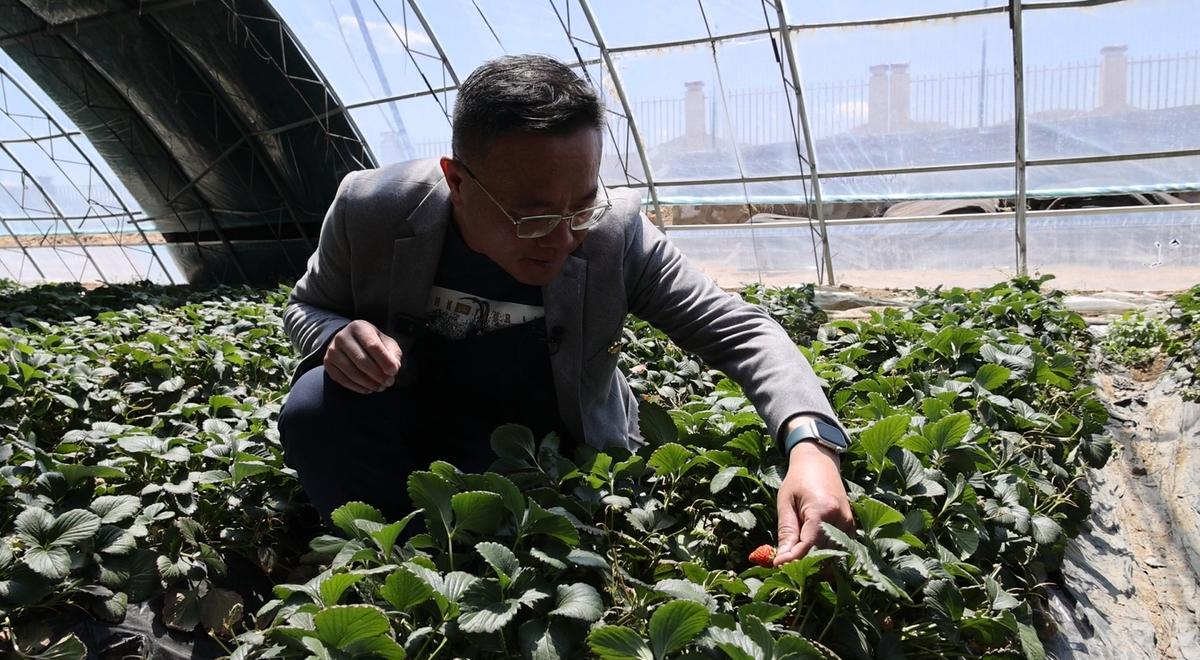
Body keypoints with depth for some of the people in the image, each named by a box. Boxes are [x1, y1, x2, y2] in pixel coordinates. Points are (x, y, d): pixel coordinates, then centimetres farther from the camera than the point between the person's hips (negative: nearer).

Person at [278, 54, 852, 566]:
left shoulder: (616, 233, -24)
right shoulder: (371, 211, -22)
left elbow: (741, 331, -21)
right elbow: (306, 307, -2)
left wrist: (809, 440, -40)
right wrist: (336, 337, -29)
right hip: (411, 429, 1)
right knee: (316, 411, -27)